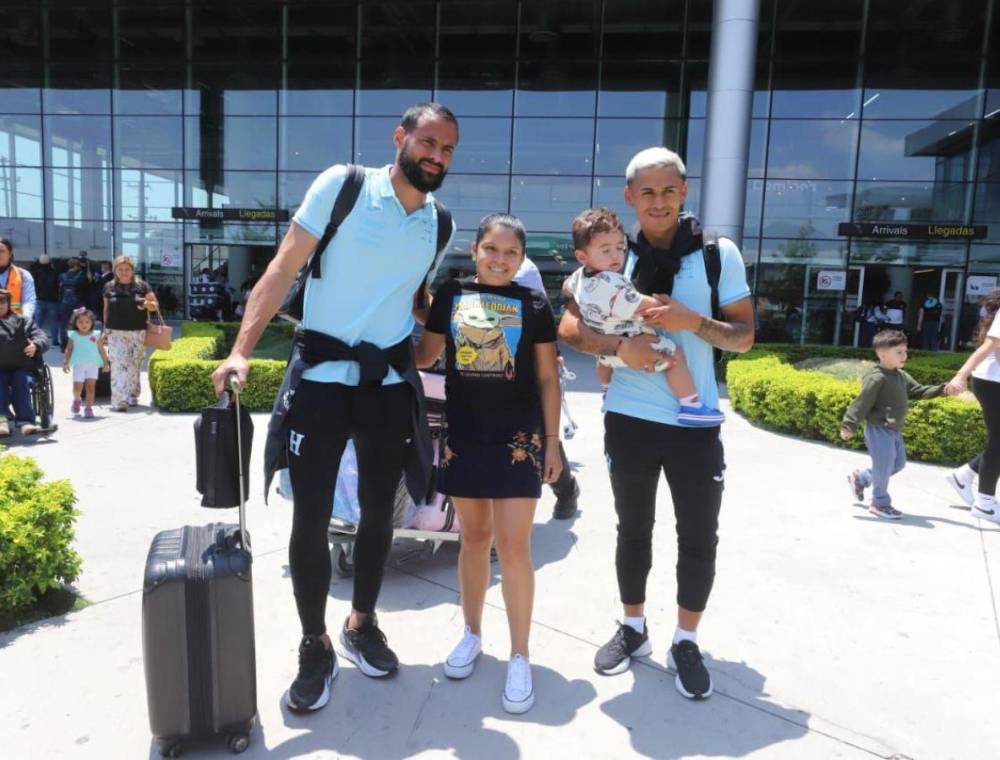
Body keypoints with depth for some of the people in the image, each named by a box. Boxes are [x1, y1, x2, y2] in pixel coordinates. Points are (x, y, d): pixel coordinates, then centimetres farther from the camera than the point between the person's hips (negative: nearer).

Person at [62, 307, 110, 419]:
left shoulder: (96, 335, 3)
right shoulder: (73, 336, 3)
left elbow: (101, 350, 8)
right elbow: (69, 350, 6)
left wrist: (106, 363, 7)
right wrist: (66, 363, -1)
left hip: (93, 365, 0)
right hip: (78, 365, 0)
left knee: (91, 386, -4)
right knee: (77, 386, 0)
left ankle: (89, 408, 3)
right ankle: (76, 400, 32)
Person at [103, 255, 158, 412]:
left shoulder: (142, 286, 3)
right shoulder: (109, 287, 8)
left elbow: (156, 306, 6)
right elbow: (106, 310, 16)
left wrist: (147, 304, -16)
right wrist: (105, 329, 15)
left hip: (138, 332, 0)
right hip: (116, 333, 0)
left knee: (134, 366, 6)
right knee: (119, 365, -8)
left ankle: (132, 396, 21)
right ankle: (119, 400, -11)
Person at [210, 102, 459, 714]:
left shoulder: (441, 225, 6)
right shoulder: (342, 186, -7)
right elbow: (284, 269, -10)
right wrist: (242, 349, -19)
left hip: (390, 381, 4)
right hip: (321, 374, -4)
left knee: (379, 511, 13)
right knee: (311, 518, -1)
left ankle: (362, 624, 35)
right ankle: (316, 646, 20)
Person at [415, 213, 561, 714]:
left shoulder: (534, 305, 1)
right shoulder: (450, 295, 4)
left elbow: (547, 378, 3)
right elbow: (424, 357, 10)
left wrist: (552, 441, 0)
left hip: (518, 437, -2)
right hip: (463, 433, 2)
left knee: (513, 547, -1)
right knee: (474, 537, 14)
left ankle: (519, 657, 14)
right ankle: (472, 634, 32)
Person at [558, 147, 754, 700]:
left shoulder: (719, 254, -2)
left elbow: (744, 336, -1)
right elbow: (567, 327, -3)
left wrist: (693, 322, -19)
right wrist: (619, 345, -21)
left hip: (696, 421, 0)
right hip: (629, 419, 1)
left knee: (699, 539, 7)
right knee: (633, 530, 16)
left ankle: (685, 642, 28)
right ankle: (633, 628, 36)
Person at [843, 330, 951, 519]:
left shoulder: (901, 376, 10)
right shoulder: (877, 378, -19)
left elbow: (919, 391, 17)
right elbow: (862, 403, -21)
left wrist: (942, 389, 4)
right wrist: (849, 425, -23)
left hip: (894, 430, 10)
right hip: (879, 430, -10)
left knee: (898, 463, 18)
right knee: (884, 465, -2)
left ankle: (860, 478, 32)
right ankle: (880, 504, 15)